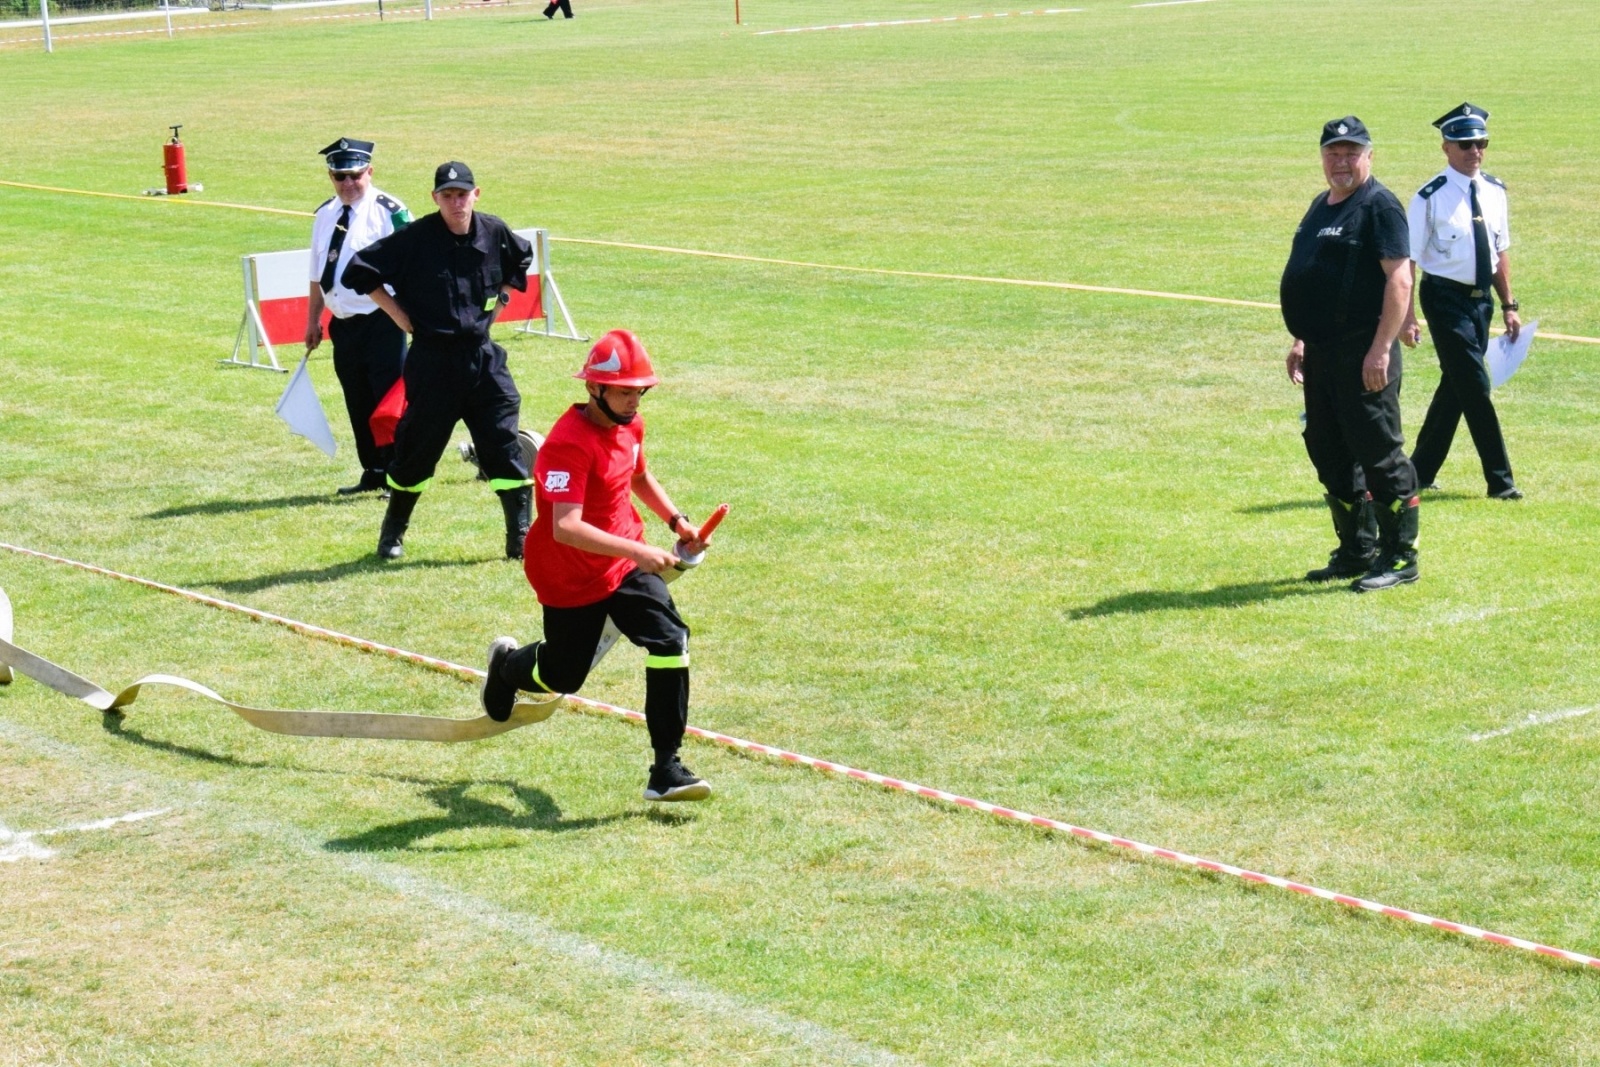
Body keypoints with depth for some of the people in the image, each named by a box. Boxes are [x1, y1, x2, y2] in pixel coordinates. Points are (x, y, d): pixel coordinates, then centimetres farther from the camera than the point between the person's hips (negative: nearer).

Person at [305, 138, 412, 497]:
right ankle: (373, 473, 23)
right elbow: (317, 272, 18)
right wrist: (313, 320, 19)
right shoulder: (326, 215, 11)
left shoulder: (389, 211, -8)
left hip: (381, 322, -6)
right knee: (358, 405, 12)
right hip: (343, 325, 6)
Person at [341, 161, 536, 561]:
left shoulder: (494, 233, 0)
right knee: (417, 449, 7)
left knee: (504, 445, -1)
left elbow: (522, 260, 23)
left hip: (483, 356, 3)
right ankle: (392, 533, 27)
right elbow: (359, 271, -8)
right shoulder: (416, 238, -13)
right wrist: (399, 316, -6)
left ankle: (521, 540, 5)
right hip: (433, 360, -3)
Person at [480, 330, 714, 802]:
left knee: (670, 640, -14)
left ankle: (666, 769, -8)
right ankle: (507, 665, 49)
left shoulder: (630, 426, -2)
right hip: (570, 577, -6)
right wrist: (637, 550, -47)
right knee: (563, 676, 11)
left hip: (626, 564, 6)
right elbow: (565, 527, -40)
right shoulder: (570, 443, -28)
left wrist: (677, 521, 7)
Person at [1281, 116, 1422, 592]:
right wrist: (1300, 341, 20)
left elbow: (1399, 279, -18)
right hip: (1320, 352, 10)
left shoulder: (1379, 206, -10)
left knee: (1379, 454, -5)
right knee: (1329, 453, 14)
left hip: (1362, 352, -9)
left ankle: (1400, 558, 3)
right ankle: (1356, 552, 25)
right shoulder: (1322, 206, 17)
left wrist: (1381, 349, -23)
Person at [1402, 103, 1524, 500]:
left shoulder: (1494, 192, 7)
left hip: (1481, 298, 7)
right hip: (1446, 298, -7)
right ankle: (1500, 481, 0)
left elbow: (1500, 251, 14)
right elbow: (1409, 259, -11)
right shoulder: (1431, 197, -12)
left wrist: (1509, 306, 11)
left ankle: (1421, 471, 24)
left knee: (1456, 385, 12)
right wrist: (1406, 316, -16)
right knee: (1475, 386, -6)